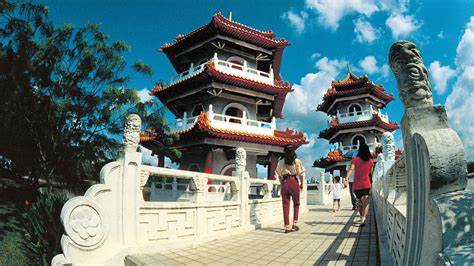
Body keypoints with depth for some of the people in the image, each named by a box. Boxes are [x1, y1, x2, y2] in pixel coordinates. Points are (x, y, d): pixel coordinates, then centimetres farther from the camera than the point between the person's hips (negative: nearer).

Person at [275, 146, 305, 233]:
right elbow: (301, 174, -4)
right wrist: (302, 184, 7)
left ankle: (287, 227, 7)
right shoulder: (297, 161, 0)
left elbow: (279, 174, 10)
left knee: (285, 205, 5)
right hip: (294, 182, -2)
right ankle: (295, 224, 8)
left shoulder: (281, 162, 8)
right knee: (296, 204, 14)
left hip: (284, 183, 2)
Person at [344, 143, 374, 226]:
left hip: (356, 185, 1)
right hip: (366, 185, -1)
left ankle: (362, 217, 31)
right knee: (366, 202, -9)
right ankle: (363, 217, -30)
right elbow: (370, 173, 13)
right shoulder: (370, 161, 4)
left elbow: (351, 169, -17)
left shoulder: (355, 159, -1)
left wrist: (346, 179, -26)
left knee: (360, 202, 19)